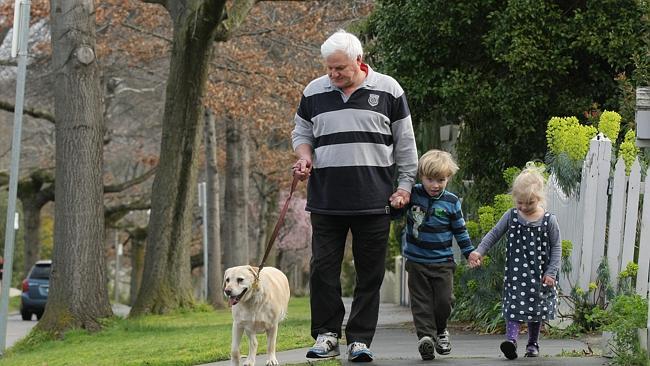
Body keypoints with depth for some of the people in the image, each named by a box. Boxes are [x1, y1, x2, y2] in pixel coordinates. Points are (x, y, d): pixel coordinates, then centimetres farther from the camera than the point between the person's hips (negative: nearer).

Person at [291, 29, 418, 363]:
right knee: (323, 269, -1)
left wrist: (405, 186, 3)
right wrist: (305, 156, 0)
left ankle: (359, 340, 8)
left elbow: (405, 144, 8)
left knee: (370, 274, 2)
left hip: (374, 201, -1)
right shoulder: (314, 92, 9)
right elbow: (301, 132, 21)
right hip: (326, 201, 2)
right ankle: (326, 335, 9)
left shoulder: (388, 91, 3)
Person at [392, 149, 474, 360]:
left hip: (442, 261, 0)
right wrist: (396, 202, -19)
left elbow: (460, 230, 9)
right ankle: (425, 336, -9)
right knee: (421, 301, -4)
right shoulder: (413, 194, -4)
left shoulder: (451, 202, -1)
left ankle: (440, 330, 24)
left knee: (444, 300, 0)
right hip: (417, 260, 0)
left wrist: (470, 252, 10)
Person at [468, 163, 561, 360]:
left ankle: (533, 343, 23)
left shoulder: (549, 221, -6)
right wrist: (479, 251, -3)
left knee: (536, 310, 10)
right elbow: (494, 234, 9)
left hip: (538, 275, 0)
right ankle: (511, 338, -27)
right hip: (515, 272, 0)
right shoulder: (511, 216, 0)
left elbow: (556, 247, -1)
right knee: (514, 306, -14)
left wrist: (551, 272, -7)